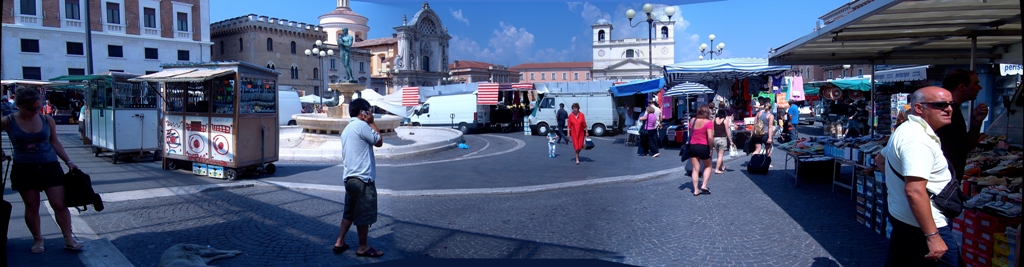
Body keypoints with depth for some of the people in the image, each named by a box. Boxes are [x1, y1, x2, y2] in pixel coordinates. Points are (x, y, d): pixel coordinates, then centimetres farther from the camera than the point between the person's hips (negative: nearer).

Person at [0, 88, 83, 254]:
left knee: (60, 204, -1)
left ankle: (68, 240, 5)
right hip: (24, 169, -1)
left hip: (50, 166, 1)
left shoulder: (47, 120, -2)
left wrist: (68, 161, 4)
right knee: (32, 207, 7)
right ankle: (38, 239, 24)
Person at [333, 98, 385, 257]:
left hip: (350, 178, 10)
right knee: (364, 215, 1)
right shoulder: (361, 125, -13)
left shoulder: (347, 129, 17)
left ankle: (339, 243, 21)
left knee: (350, 212, 18)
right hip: (363, 178, -10)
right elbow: (379, 142, -5)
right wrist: (372, 123, 1)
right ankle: (363, 248, 11)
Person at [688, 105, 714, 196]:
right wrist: (711, 149, -10)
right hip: (703, 147, -4)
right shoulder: (708, 122, -12)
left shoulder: (692, 120, 3)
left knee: (695, 169, 9)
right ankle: (704, 186, 6)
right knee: (708, 166, 18)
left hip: (692, 146, 4)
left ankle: (695, 190, 6)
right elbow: (710, 137, -19)